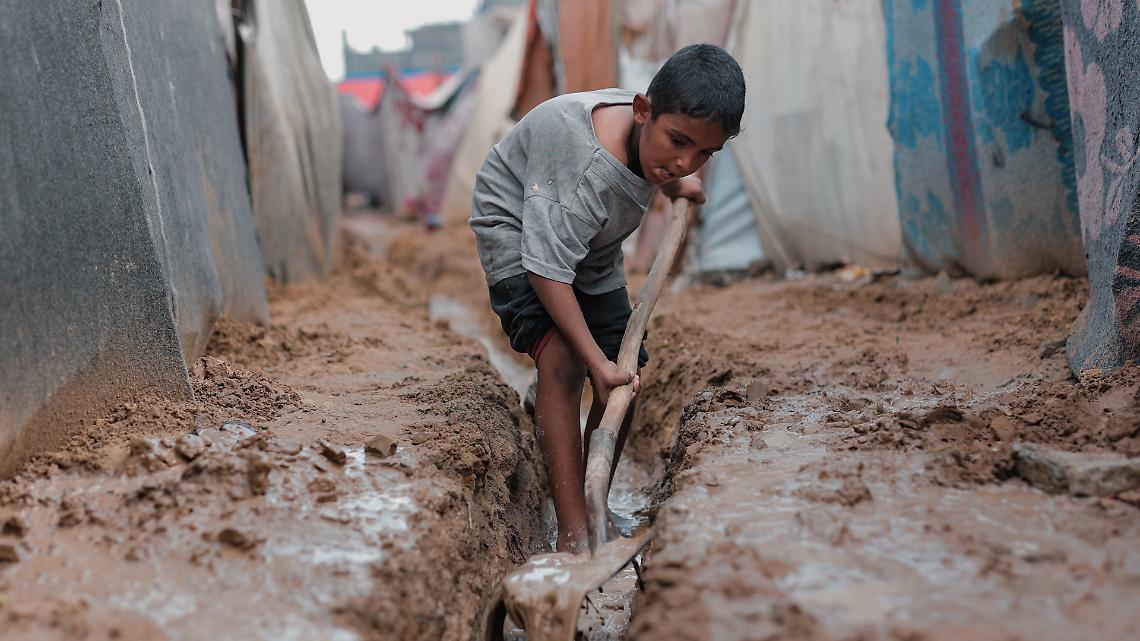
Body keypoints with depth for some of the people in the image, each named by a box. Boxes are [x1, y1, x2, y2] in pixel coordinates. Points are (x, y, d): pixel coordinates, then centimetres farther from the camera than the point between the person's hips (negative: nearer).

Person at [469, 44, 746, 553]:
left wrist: (674, 185, 19)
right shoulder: (591, 172, -40)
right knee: (562, 360, -29)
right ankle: (572, 538, -29)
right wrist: (597, 359, -36)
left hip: (589, 245, 8)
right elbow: (547, 269, -36)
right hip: (517, 229, -8)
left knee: (623, 383, 0)